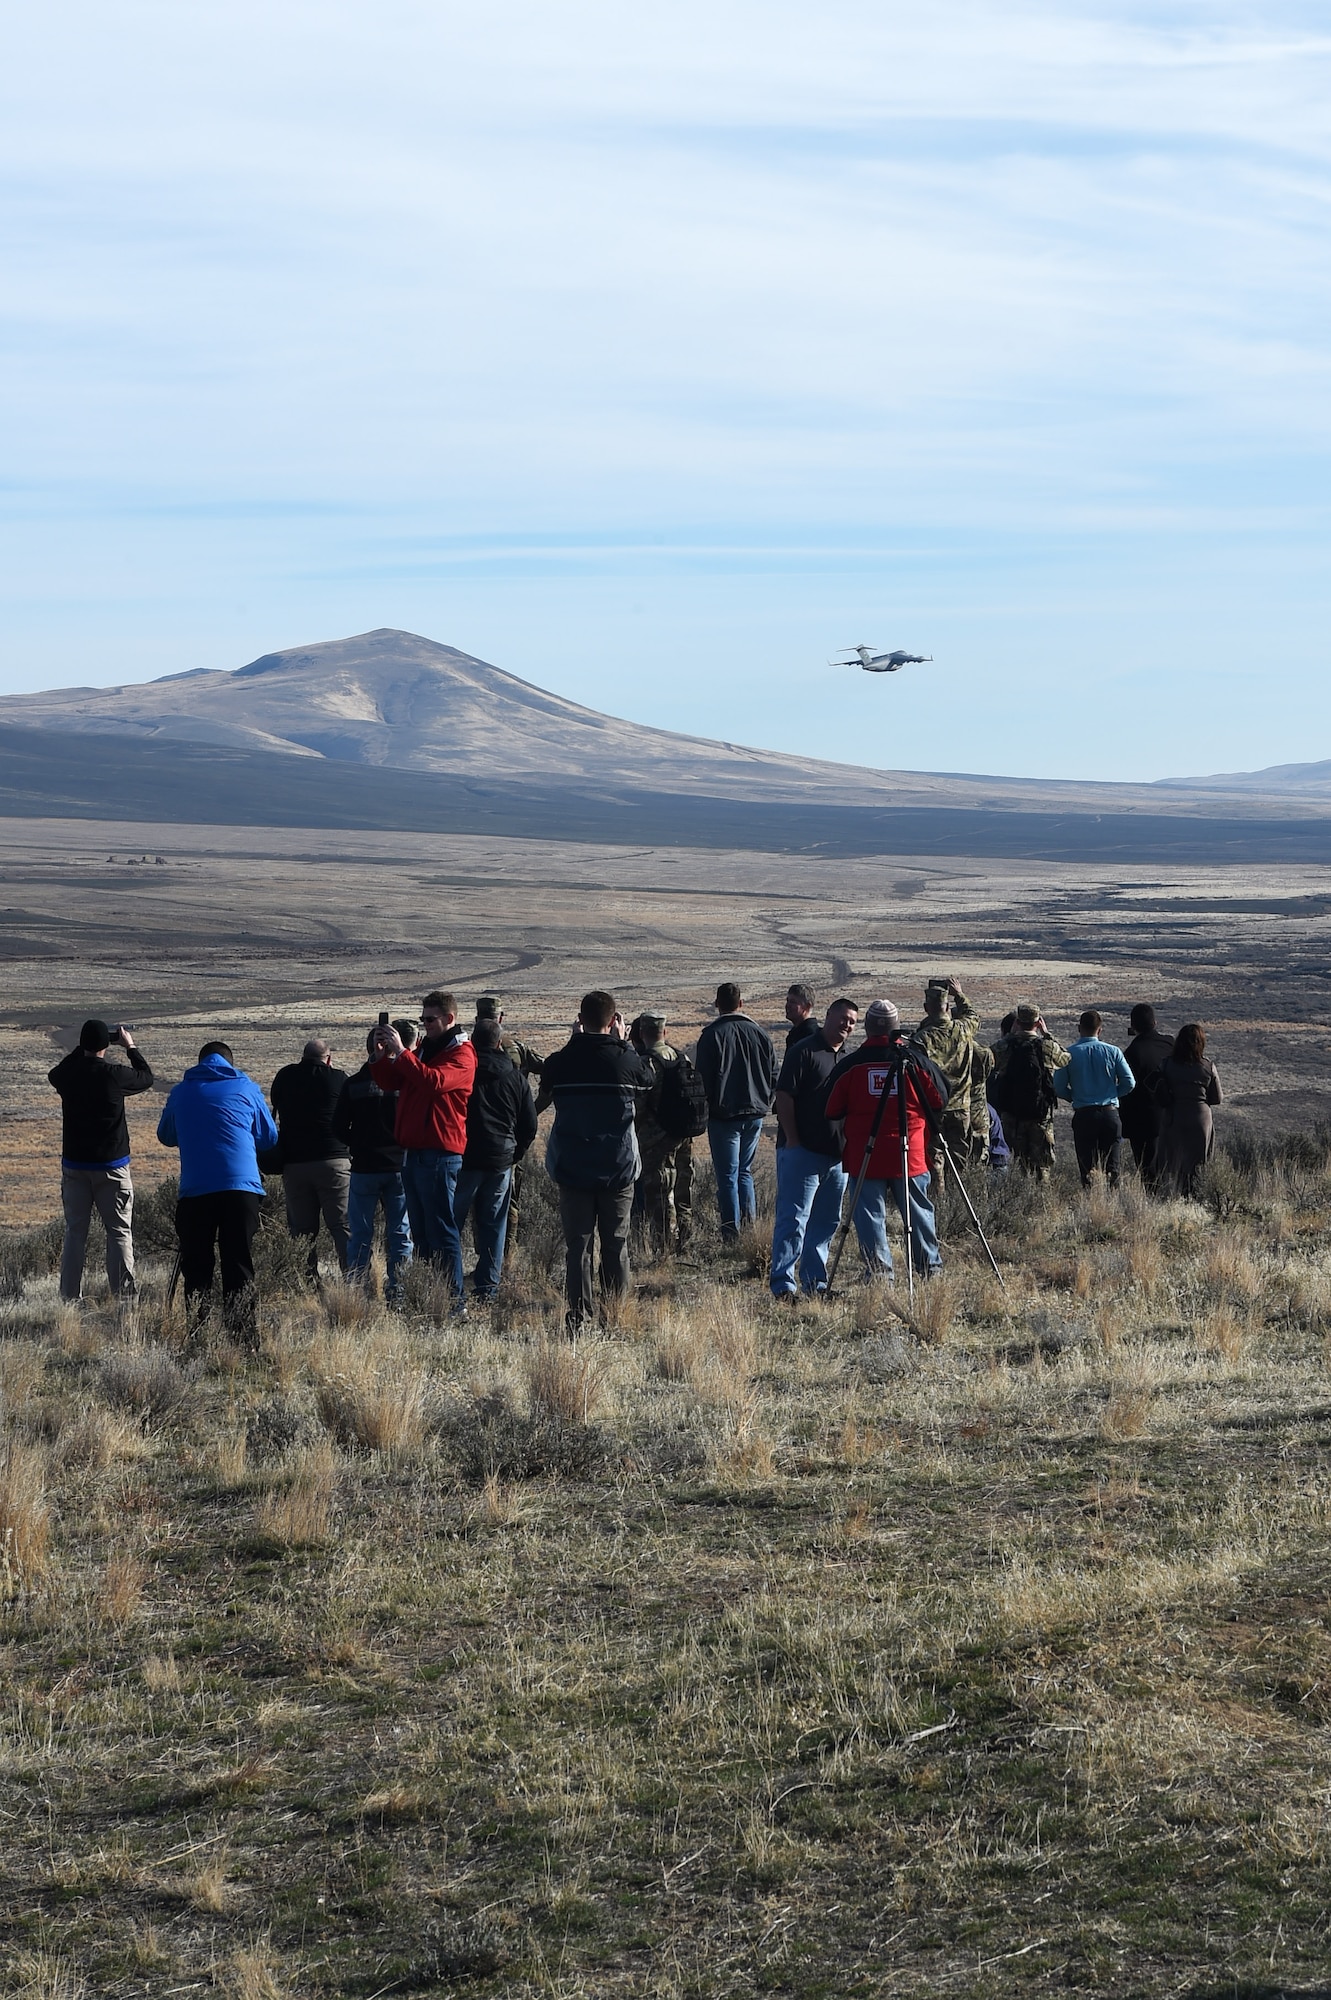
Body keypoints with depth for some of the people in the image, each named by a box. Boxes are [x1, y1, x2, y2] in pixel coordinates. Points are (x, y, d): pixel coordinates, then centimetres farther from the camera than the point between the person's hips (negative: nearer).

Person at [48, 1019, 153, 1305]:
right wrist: (130, 1047, 18)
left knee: (75, 1232, 9)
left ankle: (70, 1297, 7)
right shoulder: (115, 1075, -14)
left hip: (74, 1166, 3)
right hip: (111, 1166, -3)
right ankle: (123, 1296, -1)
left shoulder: (67, 1075, -5)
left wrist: (82, 1049, 24)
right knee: (119, 1232, 3)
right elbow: (146, 1077, 6)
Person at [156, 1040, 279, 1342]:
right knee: (239, 1267, 1)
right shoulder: (246, 1088, 10)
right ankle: (243, 1339, -5)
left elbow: (166, 1135, 25)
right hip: (241, 1187, 0)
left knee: (196, 1269, 6)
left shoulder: (182, 1091, 13)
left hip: (195, 1190, 1)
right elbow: (269, 1137, 18)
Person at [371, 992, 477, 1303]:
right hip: (413, 1150, 9)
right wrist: (382, 1055, 1)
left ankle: (455, 1299, -8)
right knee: (420, 1231, 11)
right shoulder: (423, 1049, 20)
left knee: (441, 1230, -9)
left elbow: (434, 1081, -25)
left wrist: (401, 1052, -23)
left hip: (440, 1152, -9)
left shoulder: (461, 1053, -6)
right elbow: (389, 1082, 19)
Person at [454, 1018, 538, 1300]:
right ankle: (488, 1286, 6)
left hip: (464, 1158, -3)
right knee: (493, 1226, 8)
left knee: (450, 1224, 3)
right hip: (501, 1162, 3)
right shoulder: (515, 1076, 5)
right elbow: (530, 1124, 10)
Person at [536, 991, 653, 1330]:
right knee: (615, 1244, 9)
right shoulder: (627, 1060, -8)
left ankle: (580, 1316, 0)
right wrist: (624, 1043, 16)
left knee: (577, 1244, 4)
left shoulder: (559, 1062, -6)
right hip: (618, 1169, 0)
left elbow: (543, 1098, 14)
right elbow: (650, 1083, 13)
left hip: (572, 1169, 0)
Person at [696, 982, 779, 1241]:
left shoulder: (712, 1035, -9)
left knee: (727, 1176, -1)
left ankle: (732, 1234, -3)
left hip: (724, 1115, -5)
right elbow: (773, 1075, 10)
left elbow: (704, 1077, -9)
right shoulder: (759, 1034, 5)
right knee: (745, 1172, 17)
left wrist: (705, 1110, 3)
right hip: (755, 1114, 5)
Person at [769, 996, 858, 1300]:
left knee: (826, 1222, 12)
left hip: (836, 1154, 8)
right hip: (802, 1150, -8)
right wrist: (792, 1139, -15)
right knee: (794, 1219, -10)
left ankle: (815, 1283, 20)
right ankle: (783, 1284, -12)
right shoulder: (804, 1051, -8)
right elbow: (784, 1096, -12)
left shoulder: (847, 1058, 16)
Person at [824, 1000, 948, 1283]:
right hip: (911, 1156, 1)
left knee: (871, 1216, 3)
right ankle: (932, 1273, 19)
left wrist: (843, 1147, 20)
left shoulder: (849, 1065, -2)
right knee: (919, 1214, 12)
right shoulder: (916, 1060, -1)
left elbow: (832, 1113, 3)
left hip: (864, 1156, -1)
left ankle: (880, 1278, -2)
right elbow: (940, 1103, 8)